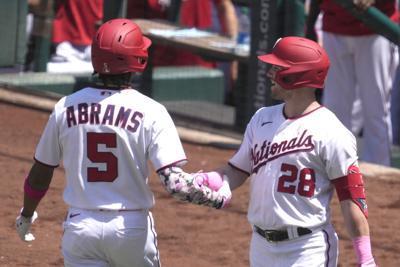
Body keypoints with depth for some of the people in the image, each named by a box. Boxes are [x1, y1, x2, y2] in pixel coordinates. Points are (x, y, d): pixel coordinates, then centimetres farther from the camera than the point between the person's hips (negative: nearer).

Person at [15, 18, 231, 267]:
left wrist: (26, 215, 26)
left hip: (80, 226, 1)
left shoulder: (66, 107, -2)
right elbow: (175, 181, -19)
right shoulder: (150, 112, -11)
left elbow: (40, 174, 8)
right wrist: (217, 197, -3)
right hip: (132, 228, -1)